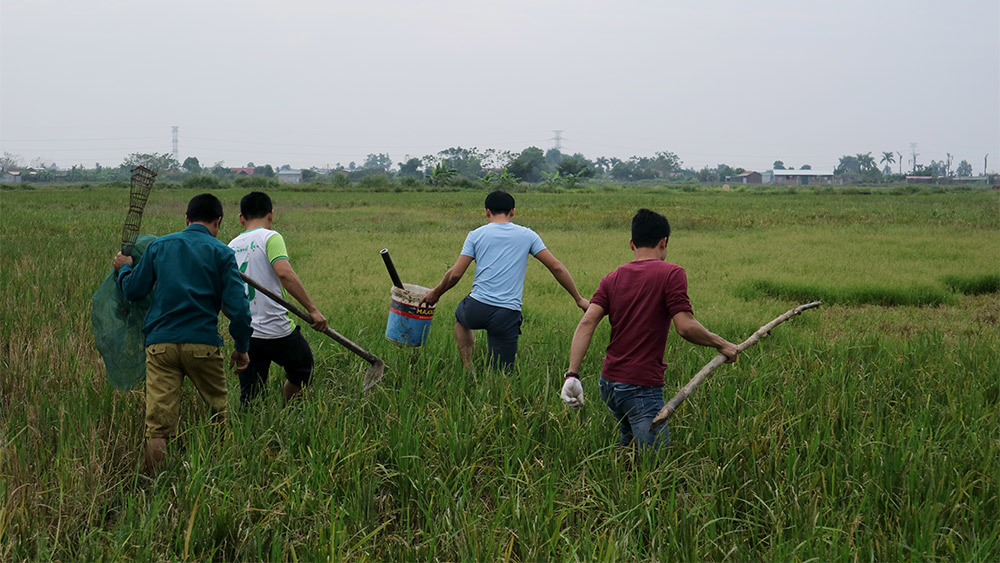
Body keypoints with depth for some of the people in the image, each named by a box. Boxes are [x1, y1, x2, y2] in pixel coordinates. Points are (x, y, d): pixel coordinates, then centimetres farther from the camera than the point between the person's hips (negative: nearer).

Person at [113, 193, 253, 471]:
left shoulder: (158, 246, 10)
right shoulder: (221, 252, 2)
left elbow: (133, 291, 15)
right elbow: (237, 307, -6)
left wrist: (124, 268, 35)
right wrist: (242, 348, 6)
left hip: (160, 344, 2)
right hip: (203, 344, -2)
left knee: (158, 425, 0)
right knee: (220, 413, 17)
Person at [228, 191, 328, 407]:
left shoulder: (231, 247, 11)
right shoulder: (270, 237, -6)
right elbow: (285, 273, -23)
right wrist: (313, 309, -21)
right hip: (277, 331, -5)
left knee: (249, 402, 9)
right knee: (302, 372, 22)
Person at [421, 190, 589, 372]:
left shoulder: (476, 235, 6)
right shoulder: (527, 235, 9)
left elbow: (455, 274, 2)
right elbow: (557, 268, 7)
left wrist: (436, 293, 20)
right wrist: (578, 299, 15)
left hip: (477, 308, 0)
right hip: (508, 315, 0)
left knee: (460, 316, 36)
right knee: (500, 376, 5)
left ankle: (467, 369, 25)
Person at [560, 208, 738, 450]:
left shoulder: (612, 278, 8)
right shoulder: (671, 273, -7)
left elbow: (587, 323, -4)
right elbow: (685, 327, -16)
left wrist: (572, 374, -10)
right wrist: (722, 344, 1)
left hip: (609, 383, 7)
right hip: (642, 386, -7)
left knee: (630, 444, 27)